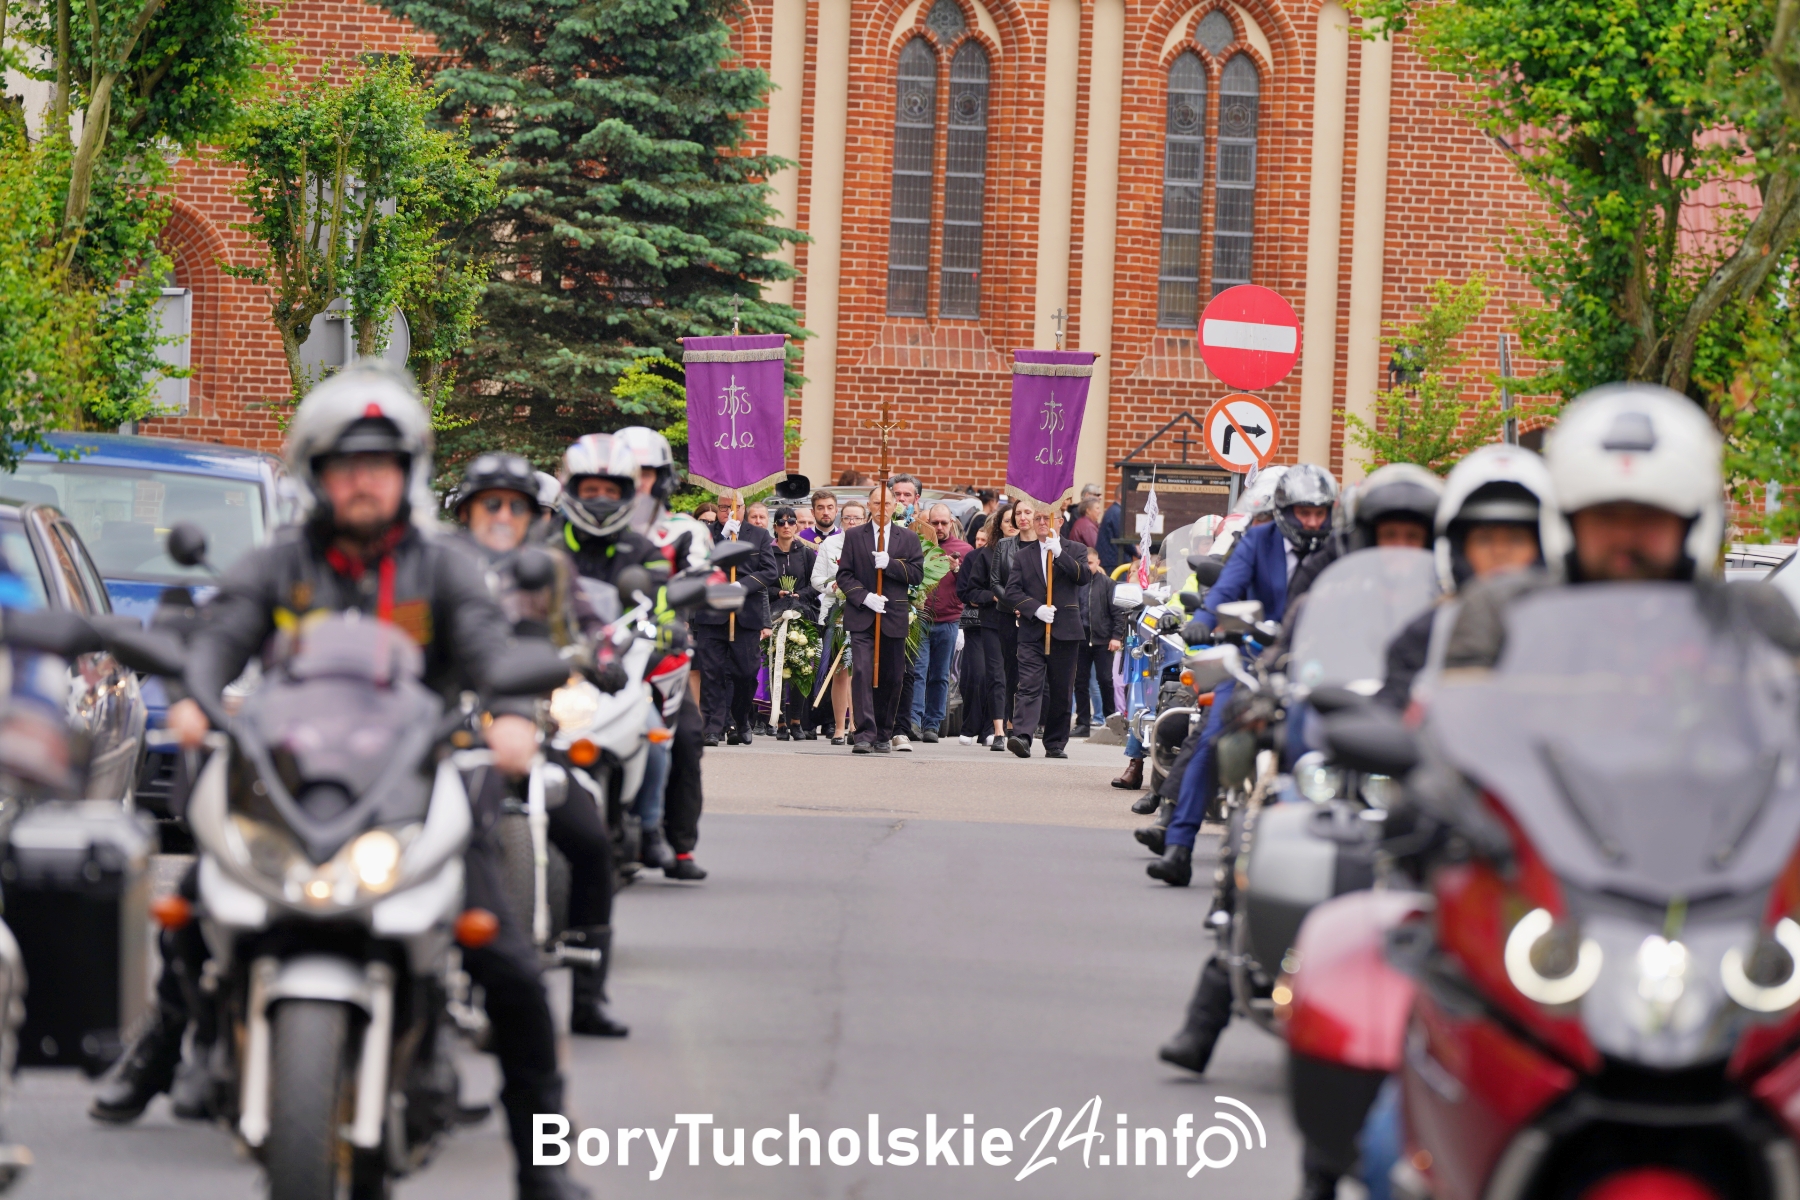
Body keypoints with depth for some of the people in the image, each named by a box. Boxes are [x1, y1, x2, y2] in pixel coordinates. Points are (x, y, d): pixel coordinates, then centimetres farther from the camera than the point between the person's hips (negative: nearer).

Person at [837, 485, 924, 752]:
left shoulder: (908, 538, 10)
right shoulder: (854, 536, 8)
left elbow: (917, 573, 2)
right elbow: (844, 575, 4)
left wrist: (890, 564, -14)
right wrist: (864, 597, -11)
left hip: (894, 618, 2)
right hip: (861, 617, -2)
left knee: (892, 678, 6)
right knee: (862, 672, -15)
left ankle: (884, 735, 19)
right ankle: (865, 734, -19)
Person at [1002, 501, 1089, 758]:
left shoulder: (1075, 551, 10)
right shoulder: (1024, 555, 13)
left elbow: (1082, 576, -9)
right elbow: (1012, 591, 4)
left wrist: (1059, 553, -17)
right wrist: (1035, 609, -11)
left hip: (1064, 630, 0)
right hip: (1032, 631, 0)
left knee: (1060, 691, 5)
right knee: (1029, 686, -13)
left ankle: (1055, 743, 13)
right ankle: (1022, 737, -26)